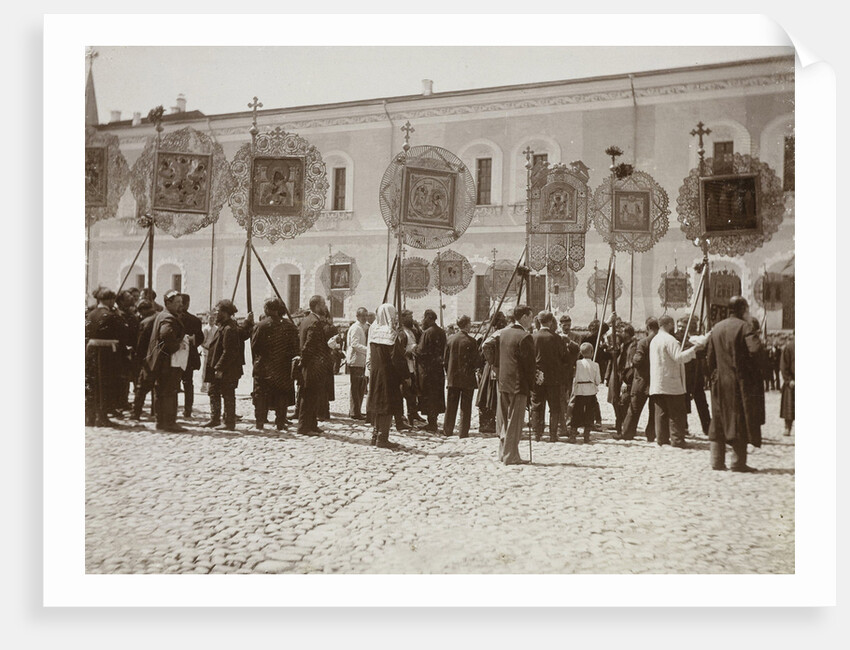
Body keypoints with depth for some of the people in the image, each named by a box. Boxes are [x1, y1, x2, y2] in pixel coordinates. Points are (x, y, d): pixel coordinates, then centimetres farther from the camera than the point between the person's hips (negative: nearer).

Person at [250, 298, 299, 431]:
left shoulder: (261, 325, -8)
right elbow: (295, 347, -1)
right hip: (284, 368, 2)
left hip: (263, 367, -1)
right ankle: (280, 423, 9)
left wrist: (258, 359, 12)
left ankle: (259, 422, 7)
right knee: (282, 395, 7)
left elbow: (254, 347, -4)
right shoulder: (290, 326, -3)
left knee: (261, 396, 7)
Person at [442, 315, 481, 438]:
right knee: (466, 407, 4)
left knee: (451, 406, 14)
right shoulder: (470, 341, -13)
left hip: (452, 377, 4)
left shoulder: (450, 339, 0)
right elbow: (477, 361, -11)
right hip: (467, 378, -4)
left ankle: (447, 430, 20)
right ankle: (463, 432, 6)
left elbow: (445, 360, 5)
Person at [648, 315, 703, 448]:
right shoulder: (669, 339, -13)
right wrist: (694, 349, -14)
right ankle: (677, 440, -2)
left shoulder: (654, 340, 16)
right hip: (671, 383, -8)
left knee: (661, 413, 8)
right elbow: (679, 357, -21)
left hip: (657, 384, 8)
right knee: (676, 413, -2)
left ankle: (661, 438, 9)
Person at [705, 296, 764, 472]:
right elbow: (755, 350, -23)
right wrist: (756, 374, -7)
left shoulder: (716, 328, 10)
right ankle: (738, 462, 1)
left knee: (719, 421, 10)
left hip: (719, 382, 6)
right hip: (739, 381, -6)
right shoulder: (744, 327, -9)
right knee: (741, 420, 1)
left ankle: (717, 461, 12)